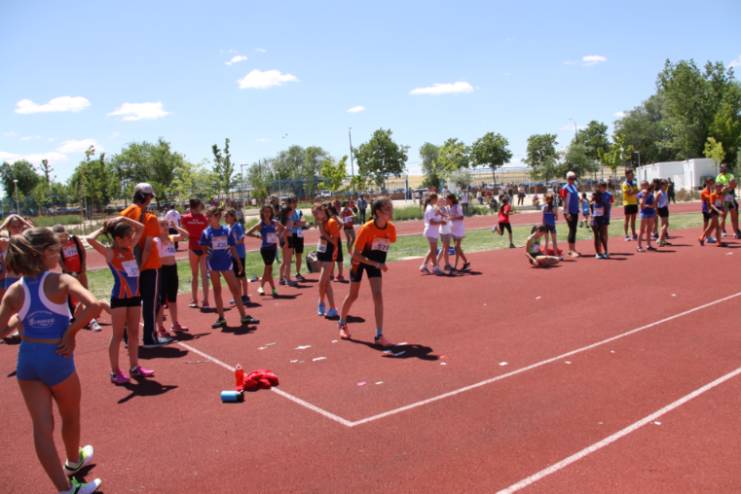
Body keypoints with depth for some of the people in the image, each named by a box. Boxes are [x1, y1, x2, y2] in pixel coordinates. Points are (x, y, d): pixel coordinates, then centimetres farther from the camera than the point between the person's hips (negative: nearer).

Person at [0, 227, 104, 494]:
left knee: (41, 427, 8)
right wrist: (71, 333, -18)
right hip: (56, 359, -4)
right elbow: (94, 305, -31)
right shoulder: (61, 281, -15)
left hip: (26, 359, 4)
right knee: (70, 416, 24)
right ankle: (73, 461, 49)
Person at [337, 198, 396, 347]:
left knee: (378, 295, -12)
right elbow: (355, 255, -28)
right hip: (359, 261, -3)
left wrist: (381, 264, 5)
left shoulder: (391, 228, -17)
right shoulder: (366, 229, -31)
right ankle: (342, 323, 40)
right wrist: (376, 264, -33)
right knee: (353, 296, 12)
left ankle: (379, 336, -7)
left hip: (376, 262, 3)